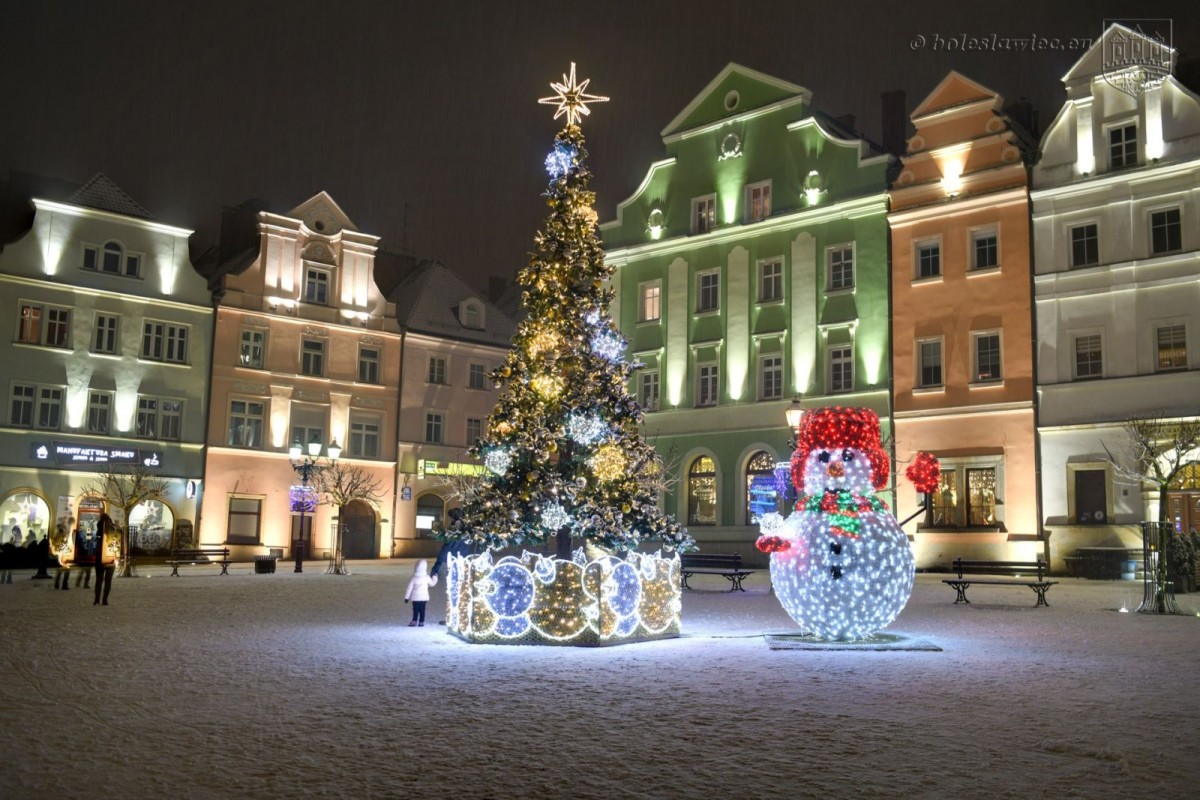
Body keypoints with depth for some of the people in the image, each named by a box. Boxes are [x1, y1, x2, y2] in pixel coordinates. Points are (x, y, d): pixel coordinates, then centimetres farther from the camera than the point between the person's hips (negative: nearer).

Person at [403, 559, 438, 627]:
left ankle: (414, 621, 7)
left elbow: (409, 588, -6)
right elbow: (432, 583, 11)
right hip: (424, 597, 1)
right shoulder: (427, 577, -8)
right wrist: (434, 577, 28)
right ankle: (421, 622, 6)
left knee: (415, 610, 9)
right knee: (422, 610, 6)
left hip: (415, 598, -1)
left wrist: (407, 597, 1)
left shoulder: (413, 578, -9)